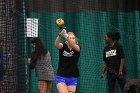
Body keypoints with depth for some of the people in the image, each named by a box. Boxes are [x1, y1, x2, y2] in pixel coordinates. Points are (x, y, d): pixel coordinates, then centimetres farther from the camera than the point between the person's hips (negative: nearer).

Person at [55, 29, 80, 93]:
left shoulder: (77, 48, -2)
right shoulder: (63, 46, -1)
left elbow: (72, 45, -26)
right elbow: (57, 44, -25)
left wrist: (66, 36, -47)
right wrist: (60, 35, -47)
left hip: (72, 78, 2)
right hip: (61, 77, -2)